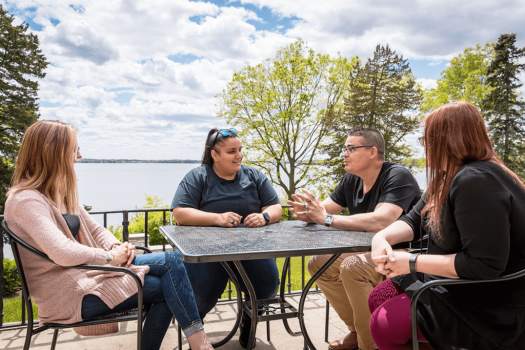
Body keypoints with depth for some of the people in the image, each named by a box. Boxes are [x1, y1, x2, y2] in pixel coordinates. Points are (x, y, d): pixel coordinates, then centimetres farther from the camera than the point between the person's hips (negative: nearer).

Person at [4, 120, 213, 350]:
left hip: (88, 268, 9)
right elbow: (62, 253, -30)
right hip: (71, 292, -9)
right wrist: (110, 256, -17)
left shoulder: (62, 193, 13)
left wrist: (117, 246, -3)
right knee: (166, 288, -16)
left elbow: (95, 229, 17)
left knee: (172, 260, -8)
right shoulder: (25, 201, -17)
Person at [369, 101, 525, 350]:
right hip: (454, 282, 10)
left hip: (490, 306, -10)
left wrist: (413, 263, -24)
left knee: (384, 325, -15)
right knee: (378, 298, 7)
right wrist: (382, 237, -13)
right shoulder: (449, 178, 7)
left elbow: (484, 264, -32)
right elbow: (415, 220, 8)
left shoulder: (476, 182, -27)